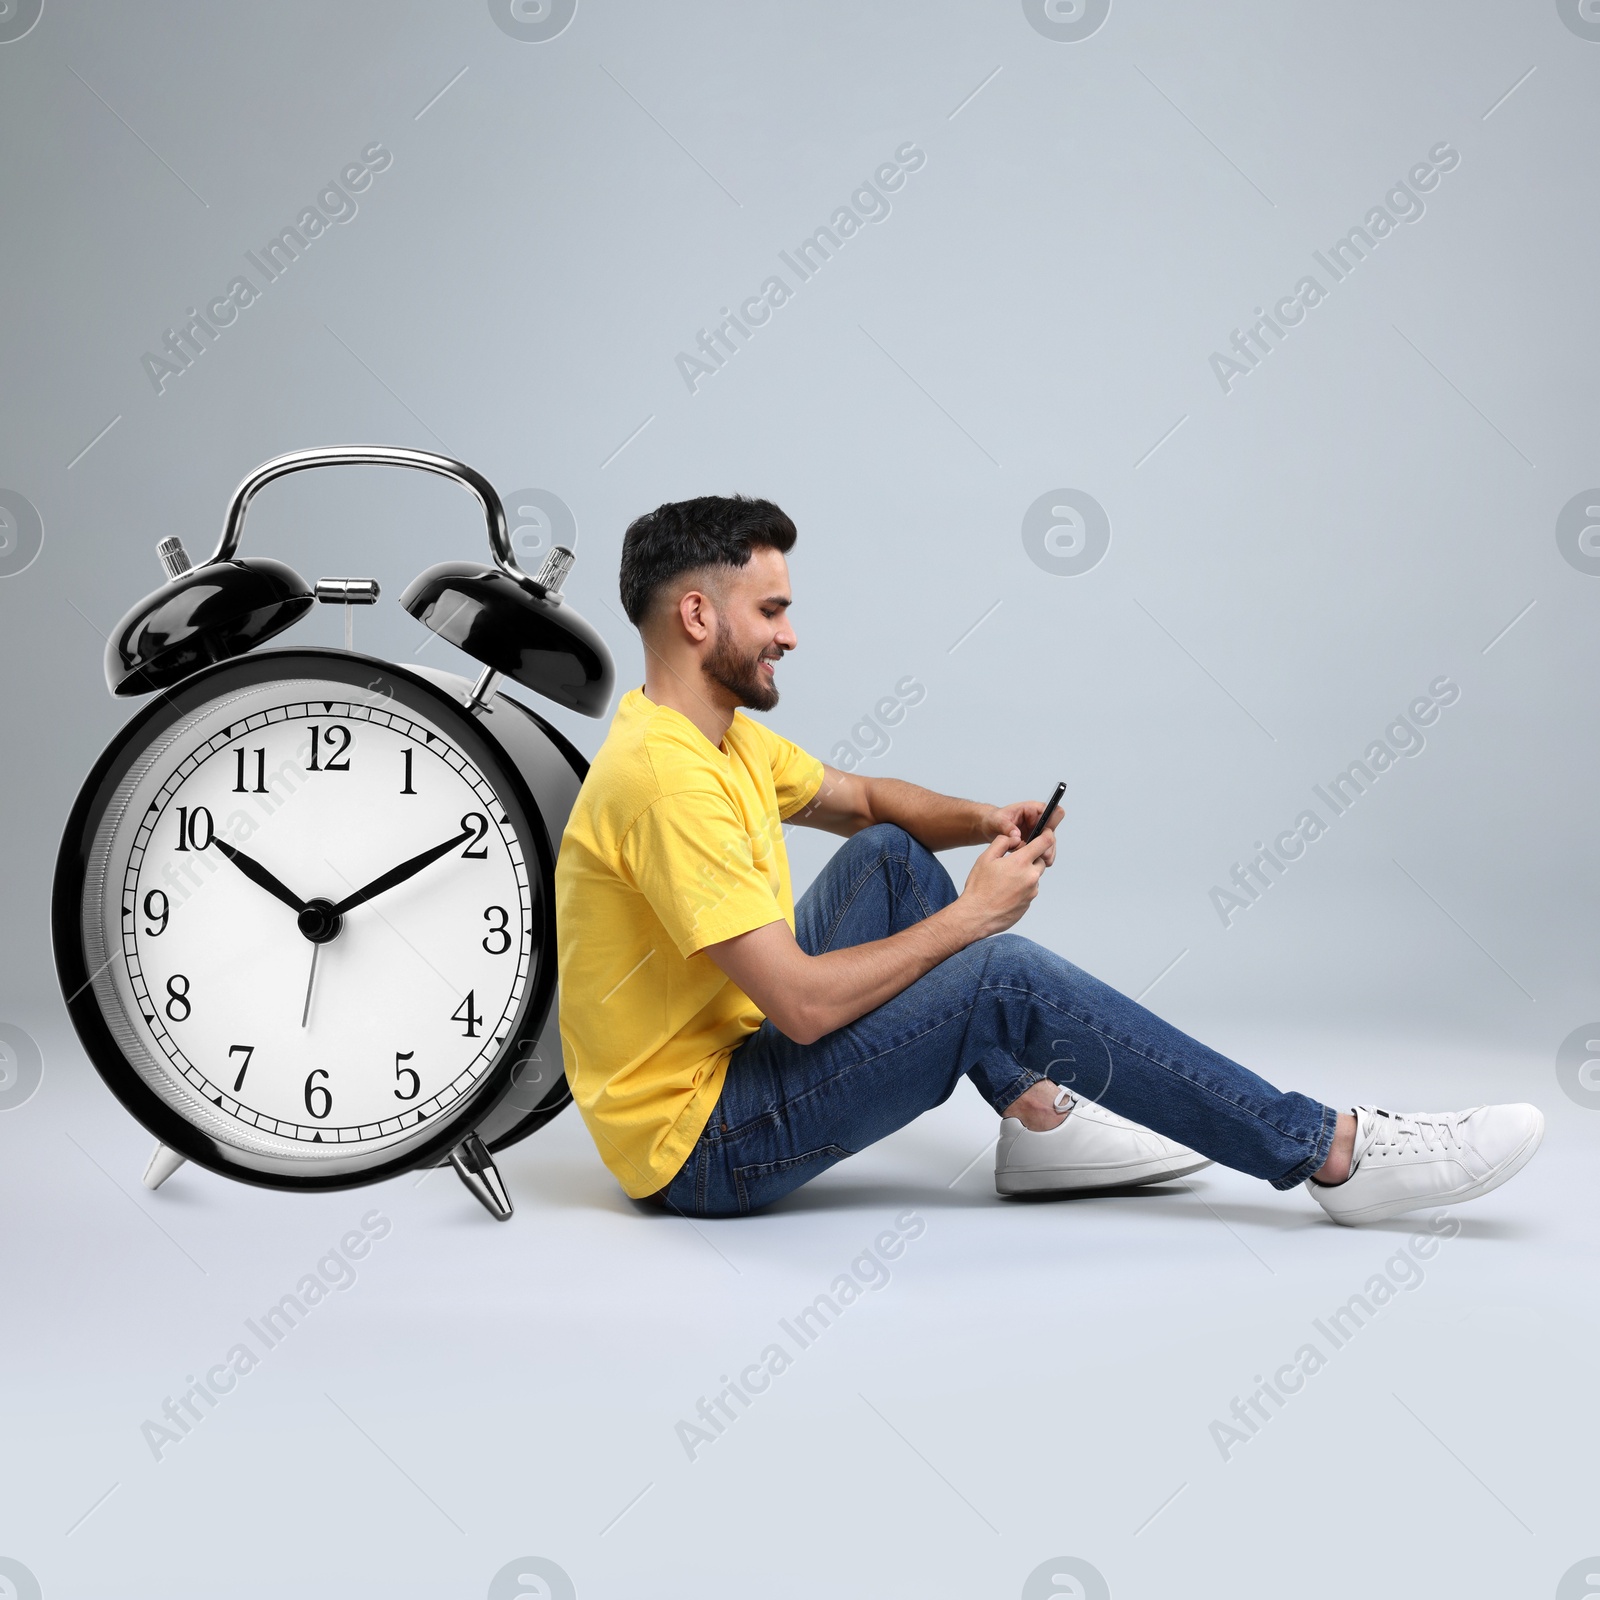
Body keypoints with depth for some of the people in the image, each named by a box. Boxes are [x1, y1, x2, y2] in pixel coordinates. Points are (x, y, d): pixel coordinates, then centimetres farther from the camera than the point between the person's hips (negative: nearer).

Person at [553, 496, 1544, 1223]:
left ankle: (1039, 1118, 5)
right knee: (1006, 976, -18)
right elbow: (803, 1003, -27)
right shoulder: (665, 778, -24)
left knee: (889, 859, 8)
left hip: (724, 1055, 10)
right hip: (699, 1149, -10)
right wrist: (970, 915, -15)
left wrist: (979, 822, 1)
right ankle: (1332, 1155, -9)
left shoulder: (721, 735, 7)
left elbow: (862, 800, 22)